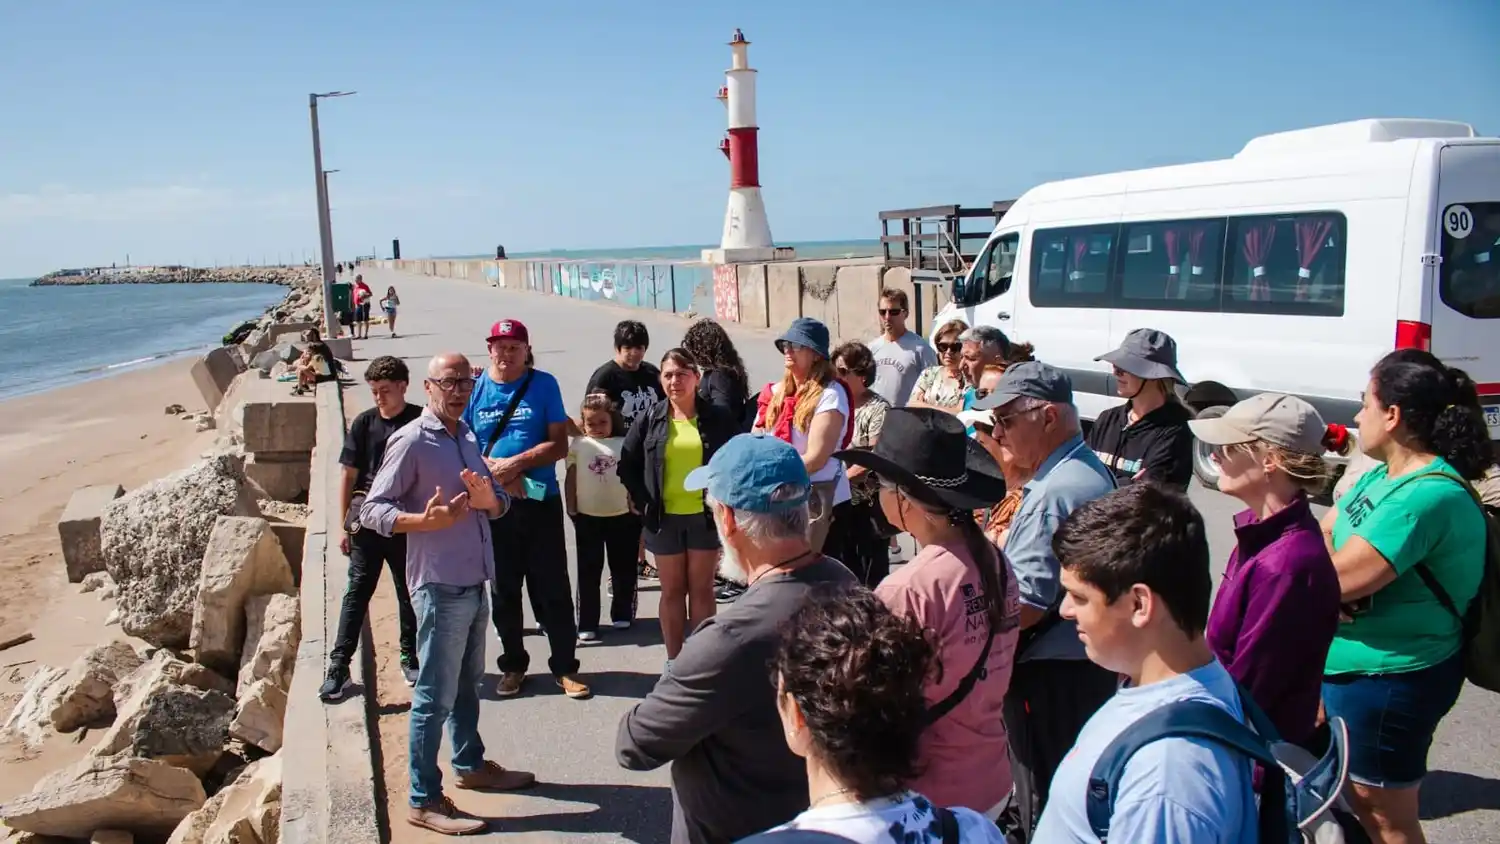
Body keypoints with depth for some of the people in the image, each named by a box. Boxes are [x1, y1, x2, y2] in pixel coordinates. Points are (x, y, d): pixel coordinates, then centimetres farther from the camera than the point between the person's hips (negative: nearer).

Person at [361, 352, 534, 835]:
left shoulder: (468, 438, 12)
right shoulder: (411, 441, -11)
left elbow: (497, 505, 16)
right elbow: (373, 510, -14)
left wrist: (490, 499, -8)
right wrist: (426, 520, -30)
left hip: (475, 584, 8)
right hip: (439, 588, -8)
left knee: (467, 683, 22)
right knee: (435, 696, -1)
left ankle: (470, 765, 38)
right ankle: (424, 800, 11)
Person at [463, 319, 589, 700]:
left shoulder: (544, 384, -2)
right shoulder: (475, 387, 1)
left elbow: (559, 443, -6)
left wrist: (517, 463, -18)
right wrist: (497, 472, -15)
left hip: (541, 501, -1)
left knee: (553, 587, 4)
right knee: (503, 589, 13)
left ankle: (565, 666, 17)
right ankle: (513, 664, 29)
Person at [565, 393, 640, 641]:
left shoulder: (624, 444, 3)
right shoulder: (578, 445, 2)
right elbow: (570, 479, 3)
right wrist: (571, 510, -1)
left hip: (622, 516, 1)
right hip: (588, 517, -1)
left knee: (623, 568, 11)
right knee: (588, 572, 4)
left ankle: (622, 614, 28)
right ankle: (587, 624, 9)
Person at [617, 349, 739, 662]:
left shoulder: (717, 418, -4)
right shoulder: (651, 419, -1)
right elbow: (627, 465, 5)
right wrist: (644, 503, -3)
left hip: (704, 515, -1)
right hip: (664, 517, 1)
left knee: (701, 589, 8)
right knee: (672, 591, 10)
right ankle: (673, 660, 21)